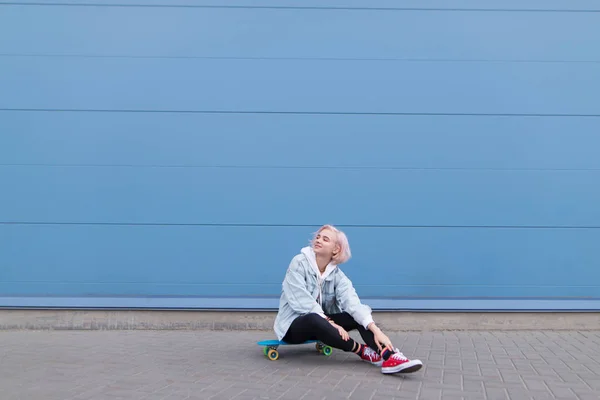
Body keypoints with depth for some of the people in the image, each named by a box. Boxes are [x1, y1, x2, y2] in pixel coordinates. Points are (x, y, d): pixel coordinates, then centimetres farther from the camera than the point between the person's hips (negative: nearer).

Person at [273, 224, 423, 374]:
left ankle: (389, 357, -37)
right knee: (314, 319, -38)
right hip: (293, 325, -5)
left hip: (321, 323, 5)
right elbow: (303, 301, -23)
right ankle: (364, 352, -24)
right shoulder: (299, 263, -14)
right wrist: (331, 324, -31)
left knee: (357, 316, -17)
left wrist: (376, 330, -34)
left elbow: (352, 303, -19)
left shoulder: (337, 274, -3)